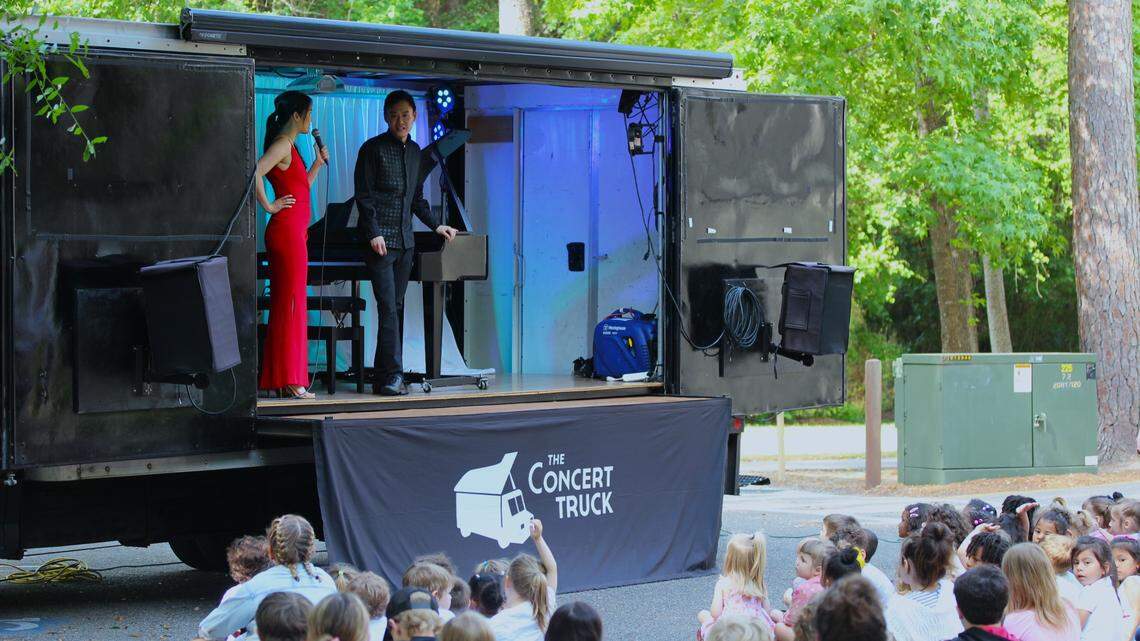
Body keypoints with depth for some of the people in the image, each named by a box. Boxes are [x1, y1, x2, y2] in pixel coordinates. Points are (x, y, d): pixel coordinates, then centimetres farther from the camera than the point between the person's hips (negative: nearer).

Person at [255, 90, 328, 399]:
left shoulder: (290, 145, 19)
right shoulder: (282, 143, -11)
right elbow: (255, 172, -26)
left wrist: (318, 163, 18)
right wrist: (270, 206, -18)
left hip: (293, 233, 10)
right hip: (287, 231, -10)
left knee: (286, 305, 10)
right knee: (290, 304, -8)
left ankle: (281, 379, 13)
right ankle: (288, 382, -6)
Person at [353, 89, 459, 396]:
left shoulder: (414, 151, 15)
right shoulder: (373, 149, -4)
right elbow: (364, 195, -8)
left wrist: (436, 225, 19)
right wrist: (374, 233, -15)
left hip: (405, 240, 7)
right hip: (381, 239, -7)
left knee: (396, 307, 6)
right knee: (388, 307, -13)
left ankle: (385, 377, 9)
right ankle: (391, 376, -15)